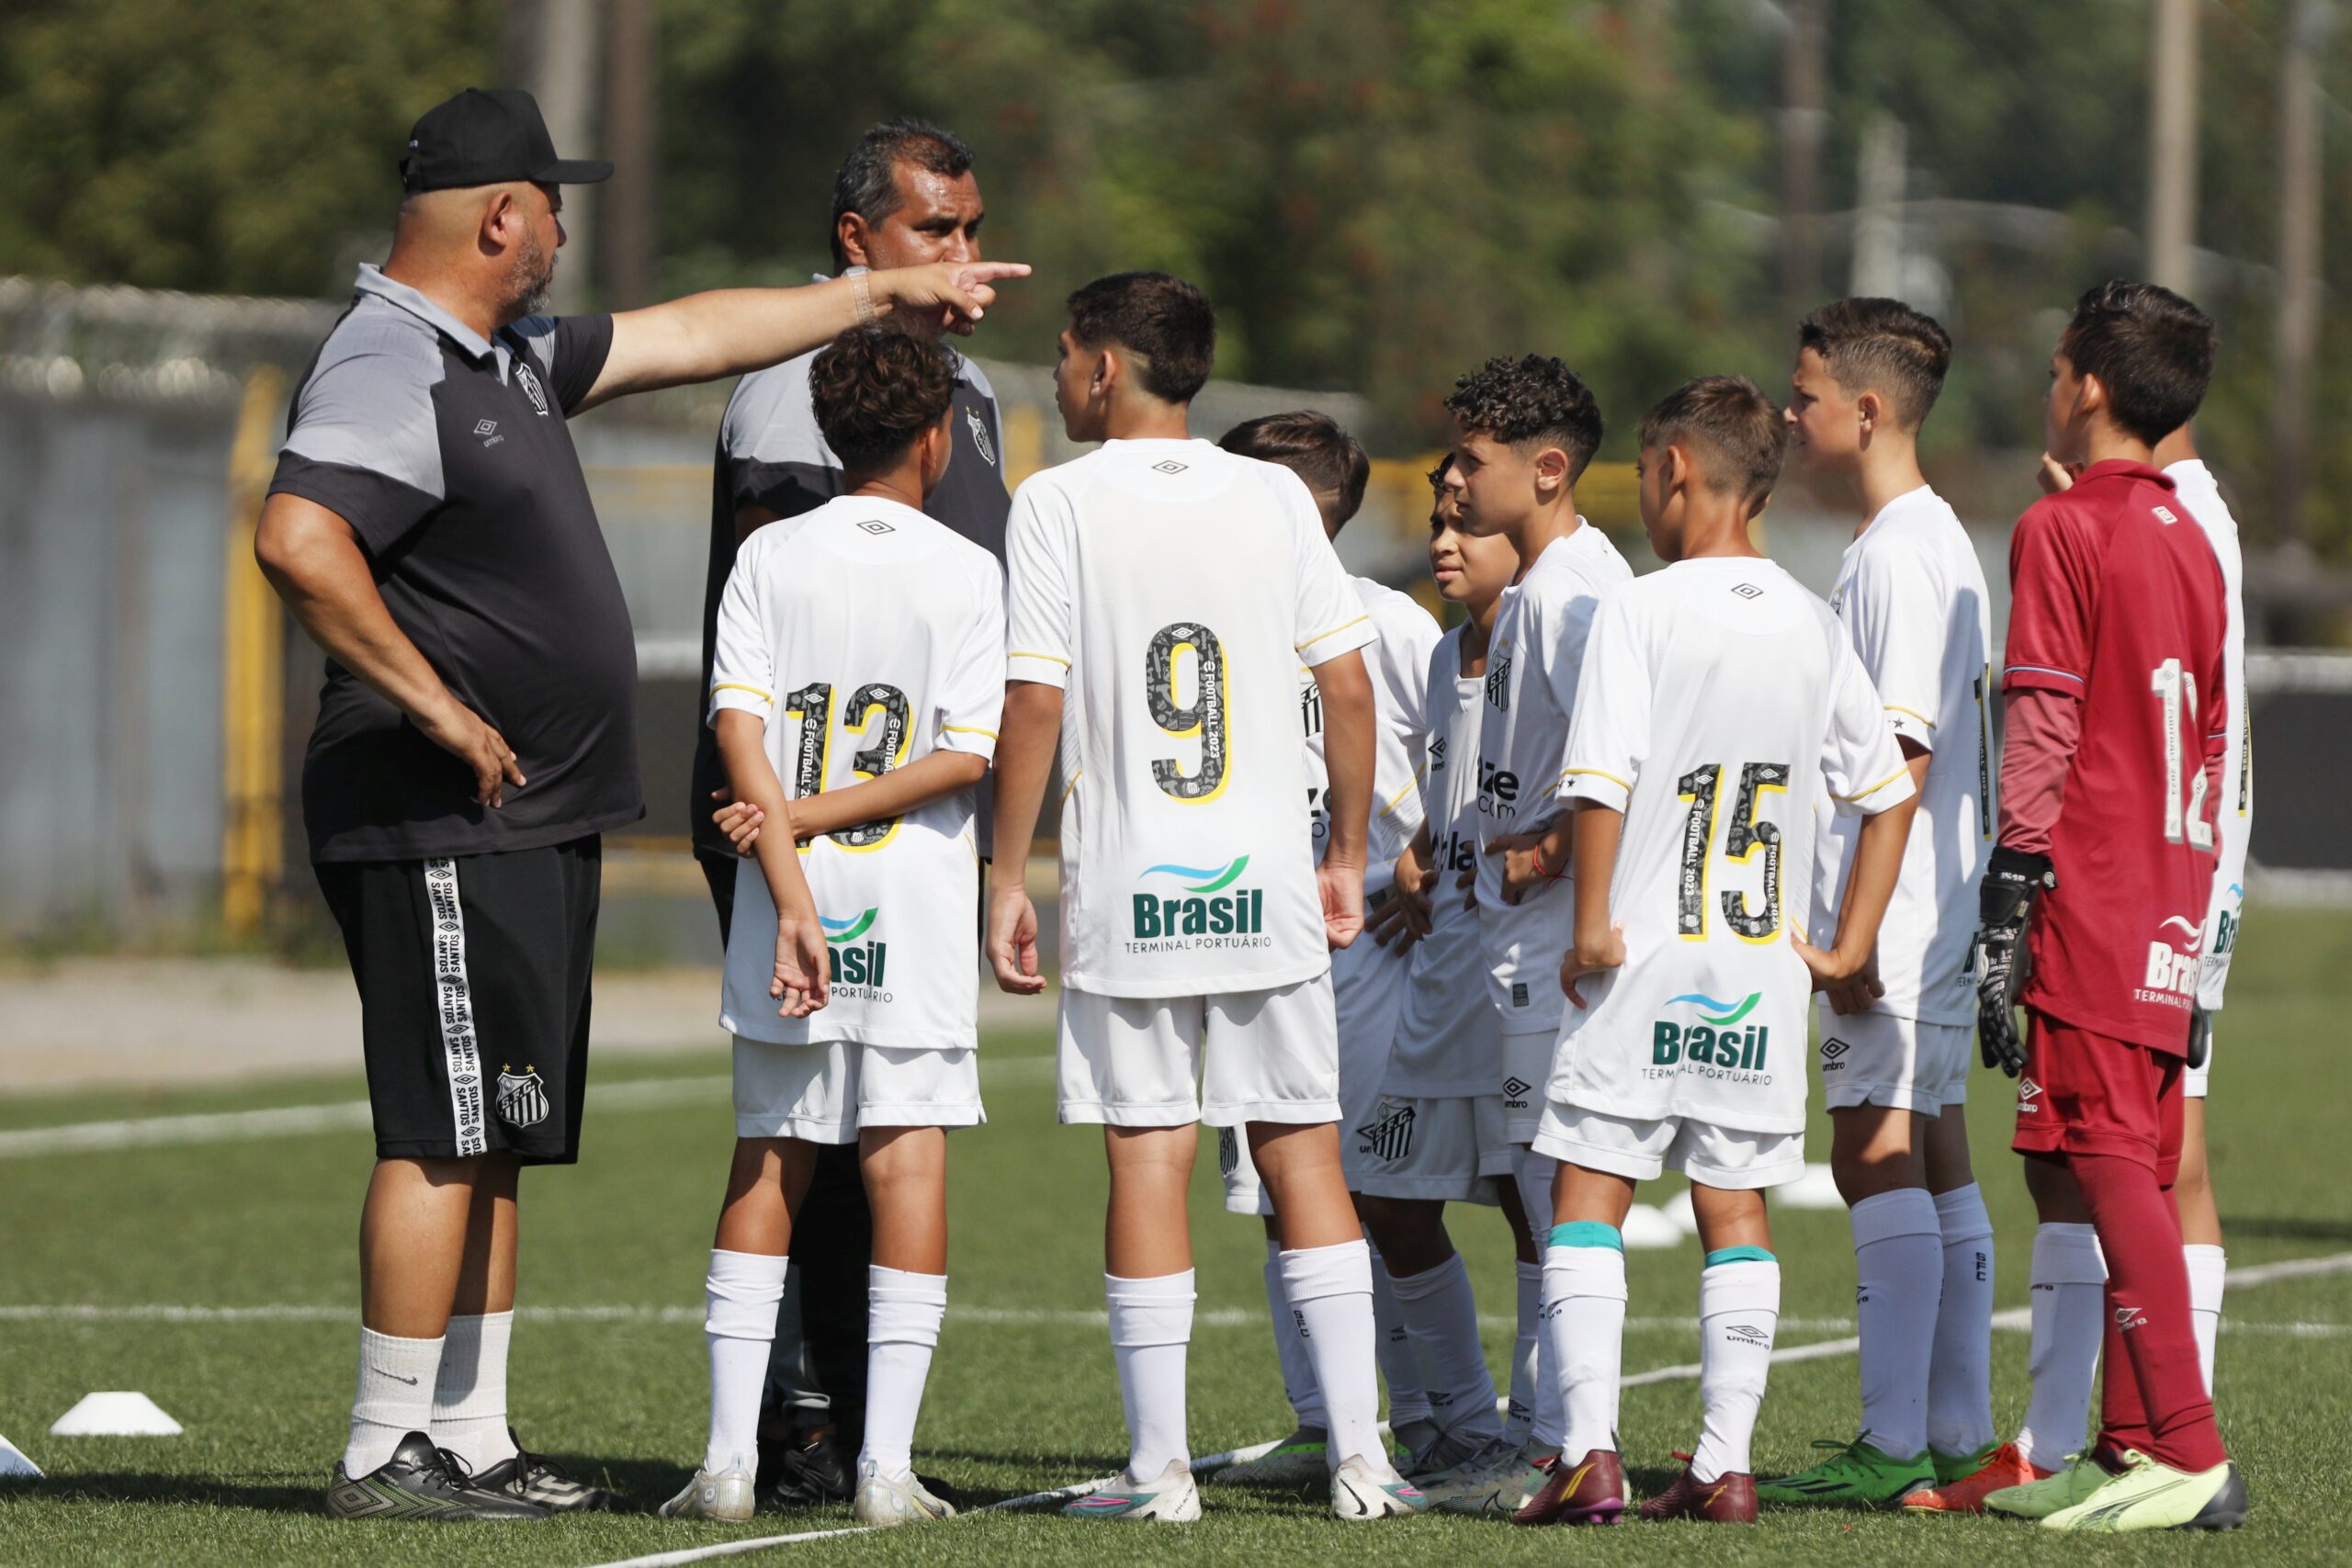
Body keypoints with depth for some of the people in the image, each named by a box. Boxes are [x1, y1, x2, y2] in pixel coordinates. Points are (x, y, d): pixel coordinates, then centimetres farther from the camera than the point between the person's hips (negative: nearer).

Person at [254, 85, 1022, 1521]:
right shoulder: (390, 370, -15)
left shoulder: (507, 359, 17)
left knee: (495, 1145, 11)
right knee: (444, 1138, -9)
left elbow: (689, 336, 30)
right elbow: (297, 540, -30)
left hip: (534, 831, 10)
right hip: (443, 827, -10)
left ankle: (474, 1446, 14)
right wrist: (435, 707, -25)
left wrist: (885, 298, 34)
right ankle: (389, 1455, -6)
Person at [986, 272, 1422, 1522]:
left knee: (1147, 1161, 1)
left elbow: (1034, 705, -8)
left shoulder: (1059, 504, -3)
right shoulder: (1273, 497, 5)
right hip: (1267, 881, 2)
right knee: (1301, 1152, 6)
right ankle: (1359, 1454, 2)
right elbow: (1348, 687, 4)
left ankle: (1159, 1465, 1)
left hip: (1127, 894, -2)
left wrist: (1007, 878, -1)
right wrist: (1346, 855, 13)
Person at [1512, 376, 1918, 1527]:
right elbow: (1888, 792, 11)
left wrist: (1591, 921, -10)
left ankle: (1591, 1454, -10)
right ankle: (1724, 1466, 5)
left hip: (1643, 958, -5)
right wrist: (1848, 945, 14)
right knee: (1735, 1207, 9)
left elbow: (1600, 783, -17)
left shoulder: (1639, 612, -9)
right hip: (1763, 972, 5)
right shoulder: (1813, 626, 7)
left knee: (1588, 1197, 1)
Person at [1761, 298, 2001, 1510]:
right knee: (1931, 1160, 11)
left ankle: (1894, 1450, -11)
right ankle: (1958, 1441, 13)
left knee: (1876, 1156, -10)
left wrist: (1860, 922, -21)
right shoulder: (1936, 538, 16)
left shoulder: (1898, 552, -15)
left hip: (1897, 908, -10)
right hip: (1932, 911, 10)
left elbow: (1905, 754, -21)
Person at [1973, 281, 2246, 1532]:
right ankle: (2127, 1451, 11)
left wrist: (2007, 906, -13)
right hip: (2169, 910, 8)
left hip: (2091, 903, -8)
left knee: (2107, 1170, -9)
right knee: (2128, 1179, 10)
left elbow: (2042, 729, -13)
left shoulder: (2062, 528, -7)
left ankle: (2189, 1454, -15)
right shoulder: (2189, 541, 16)